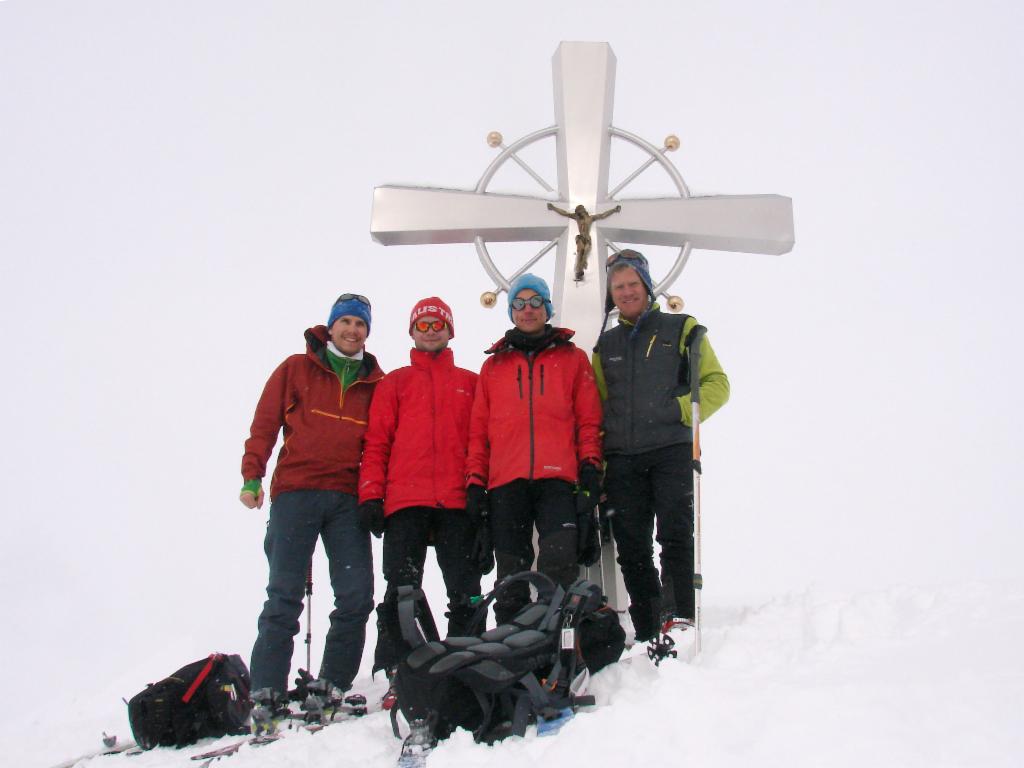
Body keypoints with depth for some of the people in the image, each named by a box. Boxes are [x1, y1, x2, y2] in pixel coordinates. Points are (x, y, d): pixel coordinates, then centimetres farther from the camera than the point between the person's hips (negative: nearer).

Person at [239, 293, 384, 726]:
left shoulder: (376, 382, 15)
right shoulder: (295, 369, 10)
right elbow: (265, 425, 7)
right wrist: (251, 477, -3)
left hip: (348, 498, 2)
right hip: (295, 491, -2)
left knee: (356, 596, -4)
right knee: (284, 595, -5)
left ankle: (333, 685, 7)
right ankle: (266, 693, -3)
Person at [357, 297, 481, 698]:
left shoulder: (471, 383, 18)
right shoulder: (394, 384, 18)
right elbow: (376, 443, 10)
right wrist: (371, 496, -2)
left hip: (458, 502, 1)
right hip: (405, 503, 0)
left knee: (465, 595, 0)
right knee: (401, 594, -3)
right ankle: (391, 677, -2)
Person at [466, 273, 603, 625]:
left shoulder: (573, 358, 17)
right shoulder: (493, 365, 21)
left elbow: (589, 419, 11)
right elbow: (479, 429, 17)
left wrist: (590, 464, -2)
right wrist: (475, 480, 7)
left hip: (557, 480, -2)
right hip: (505, 483, 2)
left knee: (559, 563, -20)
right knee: (511, 575, 3)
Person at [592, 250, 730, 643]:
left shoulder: (681, 329, 10)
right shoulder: (605, 344, 21)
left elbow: (717, 384, 6)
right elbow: (596, 406, 21)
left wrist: (681, 411, -12)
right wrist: (595, 462, 9)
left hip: (672, 452, -4)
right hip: (621, 460, 4)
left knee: (675, 536, -15)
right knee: (632, 548, 2)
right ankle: (647, 636, 8)